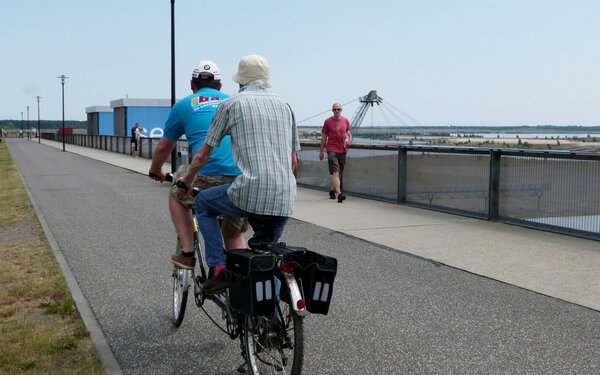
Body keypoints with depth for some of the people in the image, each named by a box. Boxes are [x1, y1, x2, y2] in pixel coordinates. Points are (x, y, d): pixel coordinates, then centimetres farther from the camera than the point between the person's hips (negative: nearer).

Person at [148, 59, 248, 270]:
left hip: (209, 177, -3)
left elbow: (164, 147, 26)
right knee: (235, 235, 24)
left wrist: (155, 171, 46)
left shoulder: (184, 105, 16)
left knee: (177, 195, 29)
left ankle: (187, 253, 22)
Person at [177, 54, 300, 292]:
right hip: (285, 201, 5)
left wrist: (186, 179, 27)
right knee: (266, 250, 30)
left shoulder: (231, 104, 5)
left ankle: (219, 269, 11)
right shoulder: (284, 105, 18)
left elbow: (203, 156, 9)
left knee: (202, 203, 22)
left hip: (251, 193, -5)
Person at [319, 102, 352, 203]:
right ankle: (339, 194, -24)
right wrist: (321, 151, 6)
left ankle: (332, 190, 32)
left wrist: (349, 140, -3)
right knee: (335, 172, -15)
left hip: (342, 150, 5)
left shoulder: (346, 121, 8)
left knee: (340, 173, 13)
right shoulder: (328, 121, 0)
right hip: (332, 150, -4)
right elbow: (324, 137, 5)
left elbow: (349, 132, 20)